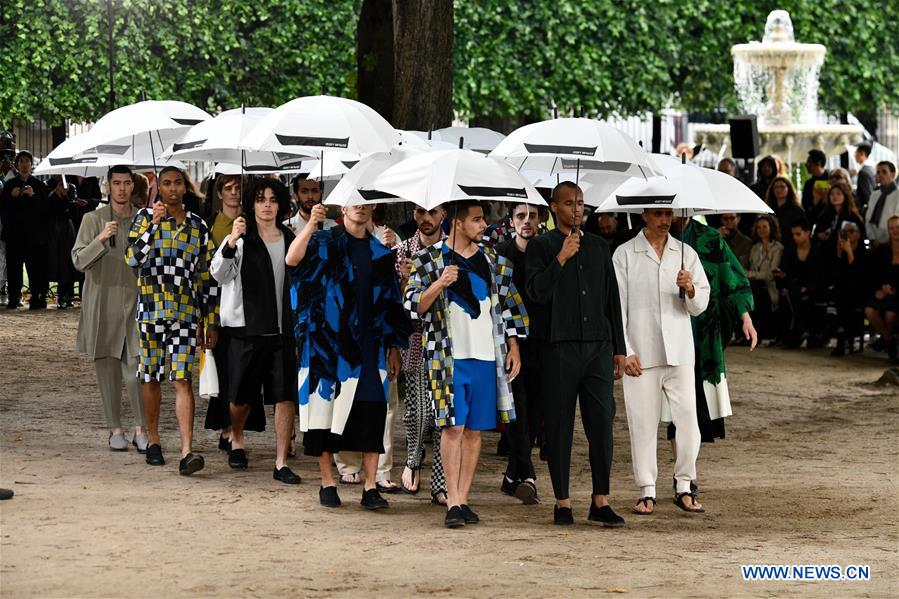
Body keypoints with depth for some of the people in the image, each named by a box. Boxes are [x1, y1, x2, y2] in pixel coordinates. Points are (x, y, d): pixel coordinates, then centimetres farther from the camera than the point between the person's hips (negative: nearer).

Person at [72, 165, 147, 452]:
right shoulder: (93, 219, 2)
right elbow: (78, 260, -6)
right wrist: (100, 239, -20)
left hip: (136, 301, 1)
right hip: (103, 304, -1)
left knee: (137, 366, -9)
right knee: (108, 366, 3)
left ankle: (141, 429, -2)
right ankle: (115, 429, 12)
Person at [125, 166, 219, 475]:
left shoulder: (198, 226, 8)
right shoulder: (145, 217, 2)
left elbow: (207, 277, 11)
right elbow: (132, 258, -13)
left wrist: (211, 323, 9)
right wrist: (153, 224, -21)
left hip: (186, 312, 0)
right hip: (151, 310, 0)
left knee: (182, 379, -9)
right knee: (151, 377, 9)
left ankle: (187, 452, -18)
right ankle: (153, 440, 27)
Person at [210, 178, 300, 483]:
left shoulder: (290, 240, 9)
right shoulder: (242, 240, -3)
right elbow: (219, 274, -17)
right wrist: (231, 242, -32)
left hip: (283, 329, 3)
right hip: (247, 329, -3)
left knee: (286, 397, -5)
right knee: (242, 397, 7)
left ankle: (281, 463, -1)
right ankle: (236, 441, 36)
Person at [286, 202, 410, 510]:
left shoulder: (380, 253, 13)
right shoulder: (324, 242, 2)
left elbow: (391, 303, 16)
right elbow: (292, 259, -18)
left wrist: (394, 348, 12)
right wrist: (311, 224, -31)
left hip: (367, 346, 3)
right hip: (328, 343, -3)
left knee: (371, 412, -5)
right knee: (326, 407, -1)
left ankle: (370, 487, -3)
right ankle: (327, 483, 9)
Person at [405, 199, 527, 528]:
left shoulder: (495, 261, 12)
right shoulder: (429, 259, 1)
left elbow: (511, 304, 17)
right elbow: (413, 306, -3)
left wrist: (514, 347, 9)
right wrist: (439, 285, -19)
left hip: (486, 357, 4)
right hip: (448, 356, -4)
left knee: (474, 430, 4)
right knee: (453, 427, -10)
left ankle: (463, 500, 9)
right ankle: (453, 503, -9)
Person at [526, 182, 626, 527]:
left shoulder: (599, 248, 17)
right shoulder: (541, 246, 4)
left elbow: (612, 300, 19)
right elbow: (536, 292, -10)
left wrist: (619, 348, 15)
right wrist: (561, 258, -19)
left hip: (597, 346, 3)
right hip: (558, 347, -3)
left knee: (602, 421, -3)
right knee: (559, 425, 0)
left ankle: (600, 502, 1)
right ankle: (562, 502, 6)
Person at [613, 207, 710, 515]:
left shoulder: (686, 253, 11)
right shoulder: (625, 254, 4)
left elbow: (700, 306, 10)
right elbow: (617, 306, 3)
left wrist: (690, 290, -13)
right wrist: (625, 351, -5)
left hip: (680, 351, 2)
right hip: (641, 353, -2)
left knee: (688, 418, -6)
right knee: (643, 423, -1)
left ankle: (684, 487, 4)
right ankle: (647, 491, 7)